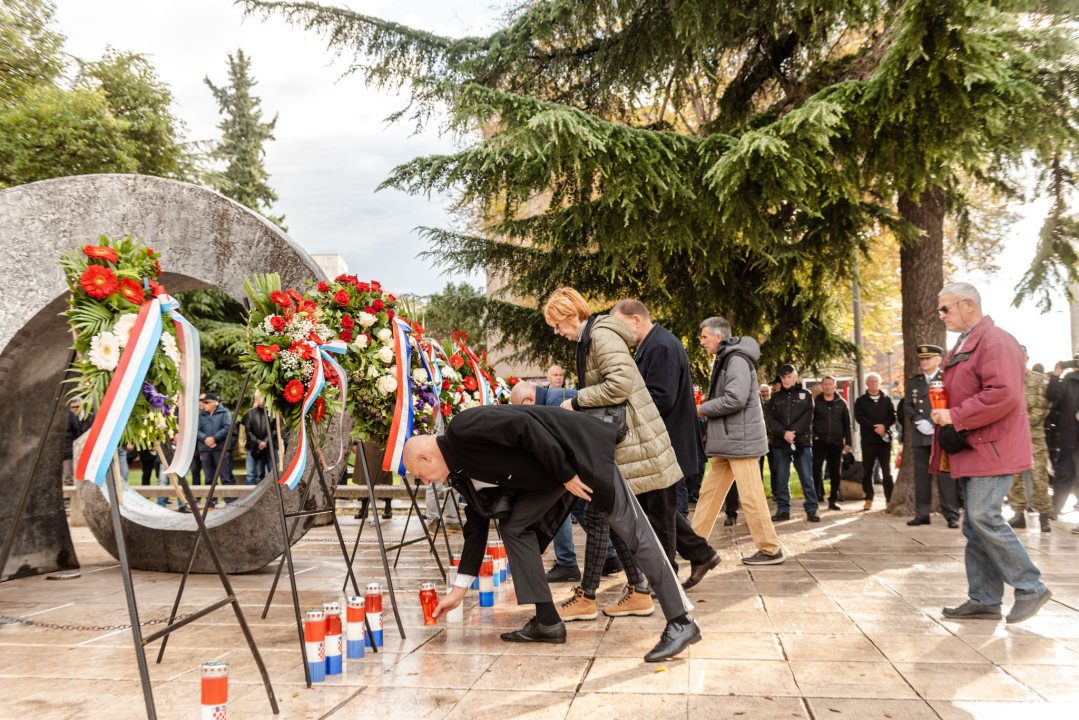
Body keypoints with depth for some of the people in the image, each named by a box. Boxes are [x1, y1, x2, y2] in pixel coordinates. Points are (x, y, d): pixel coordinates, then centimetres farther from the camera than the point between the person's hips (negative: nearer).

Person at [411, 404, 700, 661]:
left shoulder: (462, 428, -19)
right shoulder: (461, 473, 9)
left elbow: (524, 425, -27)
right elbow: (477, 523, 15)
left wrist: (566, 474, -20)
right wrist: (458, 590, 18)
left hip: (579, 449, -9)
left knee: (630, 528, -9)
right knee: (514, 526, 3)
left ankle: (681, 623, -6)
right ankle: (548, 622, 8)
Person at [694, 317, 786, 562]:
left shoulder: (737, 360, -13)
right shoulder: (724, 360, 19)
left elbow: (735, 399, -24)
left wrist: (702, 409, -12)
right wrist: (704, 407, 7)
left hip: (740, 439, -10)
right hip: (727, 440, 10)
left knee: (750, 496, -6)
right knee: (709, 492, 12)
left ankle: (770, 550, 2)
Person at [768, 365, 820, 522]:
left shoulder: (805, 394, 7)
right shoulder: (776, 397, 13)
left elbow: (807, 417, -3)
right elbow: (771, 419, 4)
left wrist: (793, 432, -14)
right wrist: (784, 433, -12)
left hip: (802, 442, -2)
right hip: (781, 444, 2)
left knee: (807, 478, -2)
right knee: (781, 479, 5)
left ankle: (811, 509, 5)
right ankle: (783, 509, 13)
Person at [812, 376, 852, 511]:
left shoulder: (841, 403, 8)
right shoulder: (816, 402, 4)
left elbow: (847, 424, 10)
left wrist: (847, 442, 5)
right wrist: (813, 435, -6)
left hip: (836, 442, 2)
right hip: (820, 442, -1)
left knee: (835, 472, 5)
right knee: (816, 469, -7)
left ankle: (833, 500, 12)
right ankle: (816, 496, 5)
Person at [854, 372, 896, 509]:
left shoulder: (887, 400, 13)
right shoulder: (860, 401, 7)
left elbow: (893, 416, 3)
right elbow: (859, 417, -5)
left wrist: (884, 426, -16)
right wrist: (875, 428, -16)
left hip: (885, 439, 1)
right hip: (868, 440, -1)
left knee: (887, 471, 2)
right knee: (867, 471, 2)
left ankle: (889, 499, 6)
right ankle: (869, 500, 9)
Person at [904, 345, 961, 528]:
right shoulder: (913, 382, 16)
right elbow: (907, 406, 11)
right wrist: (918, 421, -6)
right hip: (920, 436, 4)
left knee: (946, 476, -4)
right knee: (921, 476, 5)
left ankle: (952, 515, 1)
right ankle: (922, 514, 10)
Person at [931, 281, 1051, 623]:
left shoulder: (995, 341, -12)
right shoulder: (964, 345, 19)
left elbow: (1003, 394, -24)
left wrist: (955, 416, -20)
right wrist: (943, 412, 10)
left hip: (992, 448, -10)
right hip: (971, 449, 10)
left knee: (983, 517, -12)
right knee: (975, 524, 9)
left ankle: (1031, 588, 3)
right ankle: (984, 600, 14)